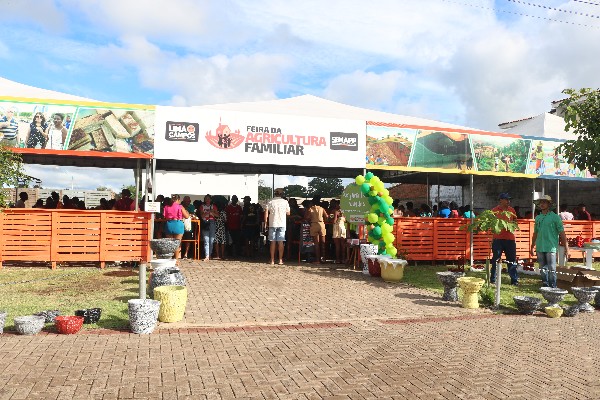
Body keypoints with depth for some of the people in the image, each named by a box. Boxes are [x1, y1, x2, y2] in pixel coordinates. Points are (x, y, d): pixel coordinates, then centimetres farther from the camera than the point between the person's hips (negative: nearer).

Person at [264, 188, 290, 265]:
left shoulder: (270, 202, -1)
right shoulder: (285, 202, 0)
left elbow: (266, 213, -7)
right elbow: (288, 213, 7)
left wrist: (266, 222, 2)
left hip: (272, 224, 0)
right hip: (282, 224, 0)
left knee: (273, 242, 4)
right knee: (281, 242, 4)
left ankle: (272, 260, 5)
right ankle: (280, 260, 4)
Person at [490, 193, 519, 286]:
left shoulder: (511, 210, 11)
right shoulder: (495, 210, -3)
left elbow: (515, 221, 21)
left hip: (510, 238, 4)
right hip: (498, 238, -4)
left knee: (512, 260, 6)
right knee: (496, 259, 2)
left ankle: (514, 280, 12)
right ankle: (493, 279, 11)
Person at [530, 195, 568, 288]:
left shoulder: (555, 217, -3)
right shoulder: (538, 218, 12)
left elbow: (562, 233, -5)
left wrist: (566, 248, -8)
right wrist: (532, 247, 20)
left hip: (551, 248, -5)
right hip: (540, 248, 5)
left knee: (552, 270, -4)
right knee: (543, 269, 11)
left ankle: (553, 288, 3)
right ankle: (545, 287, 20)